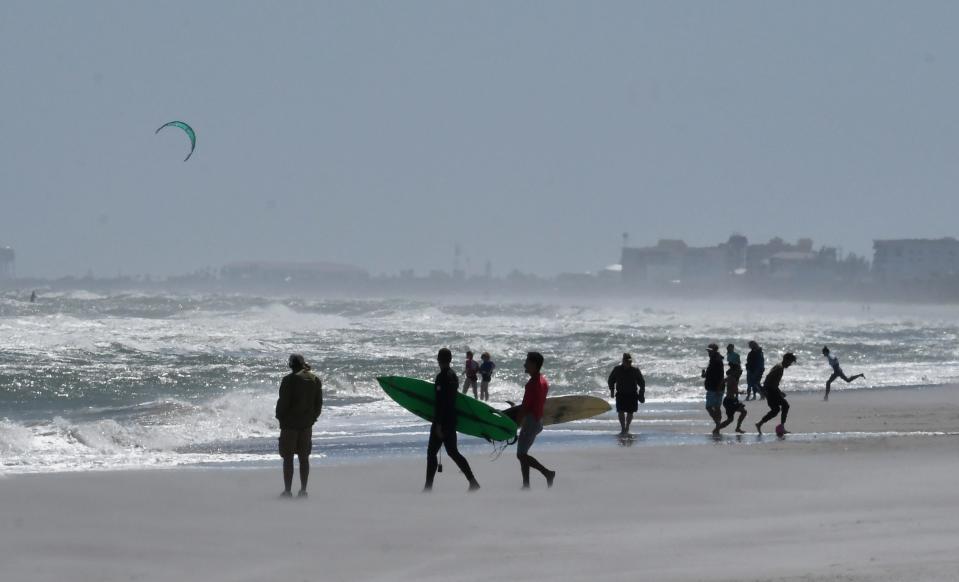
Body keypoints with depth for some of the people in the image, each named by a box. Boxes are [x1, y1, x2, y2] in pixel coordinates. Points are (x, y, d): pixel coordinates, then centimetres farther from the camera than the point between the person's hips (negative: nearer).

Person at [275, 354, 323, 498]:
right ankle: (303, 490, 12)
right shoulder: (316, 380, 5)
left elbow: (283, 402, -14)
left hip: (290, 423, -5)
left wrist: (280, 418, 1)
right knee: (304, 458, 11)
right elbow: (319, 403, 10)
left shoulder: (289, 380, -14)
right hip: (307, 424, 5)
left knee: (288, 458, 1)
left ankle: (287, 490, -1)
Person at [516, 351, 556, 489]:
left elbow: (524, 407, -20)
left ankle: (547, 473, -9)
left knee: (521, 454, -5)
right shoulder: (543, 381, 11)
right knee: (523, 454, 11)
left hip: (530, 420, -10)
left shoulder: (532, 384, -20)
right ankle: (526, 485, 8)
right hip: (538, 420, 10)